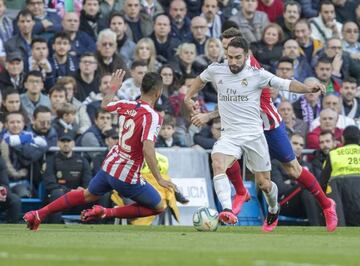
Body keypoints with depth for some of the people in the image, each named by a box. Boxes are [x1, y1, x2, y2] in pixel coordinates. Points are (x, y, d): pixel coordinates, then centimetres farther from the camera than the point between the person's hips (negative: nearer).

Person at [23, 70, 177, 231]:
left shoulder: (126, 106, -2)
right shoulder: (153, 117, -21)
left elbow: (104, 105, 20)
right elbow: (147, 148, -32)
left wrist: (114, 88, 39)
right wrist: (159, 179, -31)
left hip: (109, 166, 7)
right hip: (127, 177, -7)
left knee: (88, 195, 31)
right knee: (159, 207, 9)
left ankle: (39, 214, 31)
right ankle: (107, 213, -1)